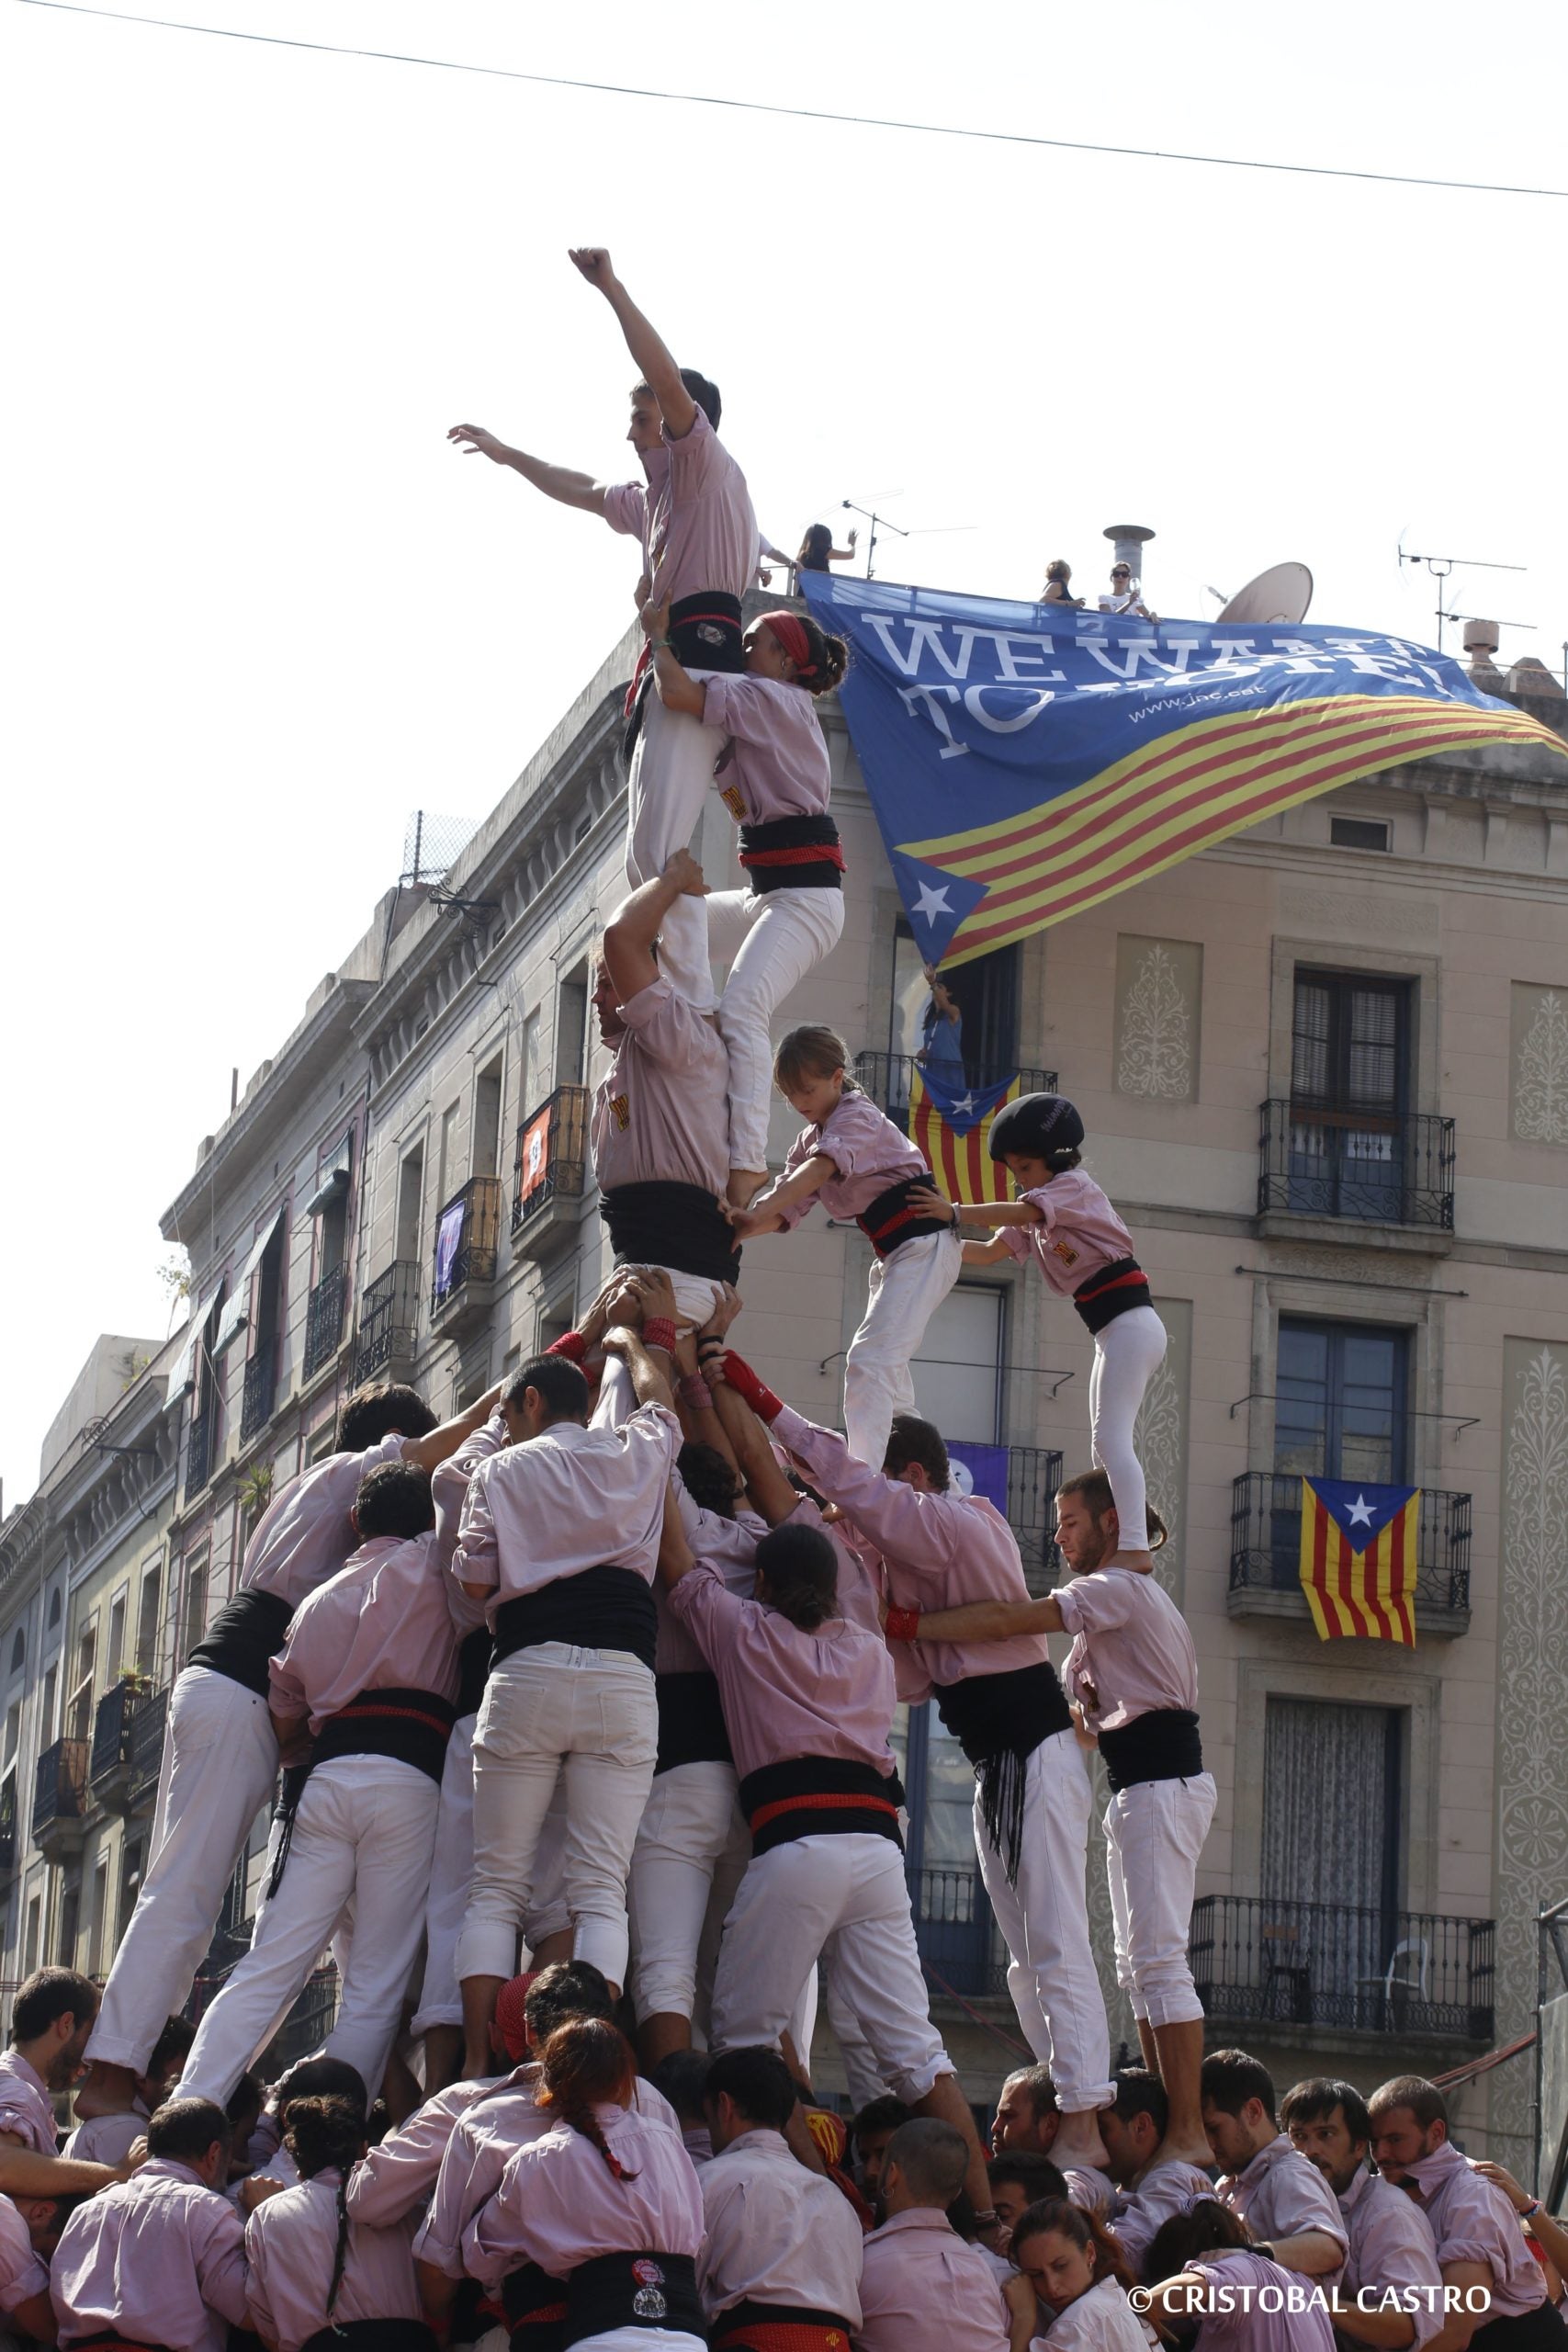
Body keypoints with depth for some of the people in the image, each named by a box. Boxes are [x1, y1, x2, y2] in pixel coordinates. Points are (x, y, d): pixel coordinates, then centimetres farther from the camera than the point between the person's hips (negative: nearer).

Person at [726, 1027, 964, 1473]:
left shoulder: (857, 1117, -12)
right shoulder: (809, 1141, 14)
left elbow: (821, 1168, -31)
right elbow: (786, 1210, 2)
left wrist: (757, 1214, -44)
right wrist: (738, 1228, -19)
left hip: (924, 1245, -10)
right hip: (891, 1254, 10)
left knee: (869, 1360, -23)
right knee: (888, 1372, 17)